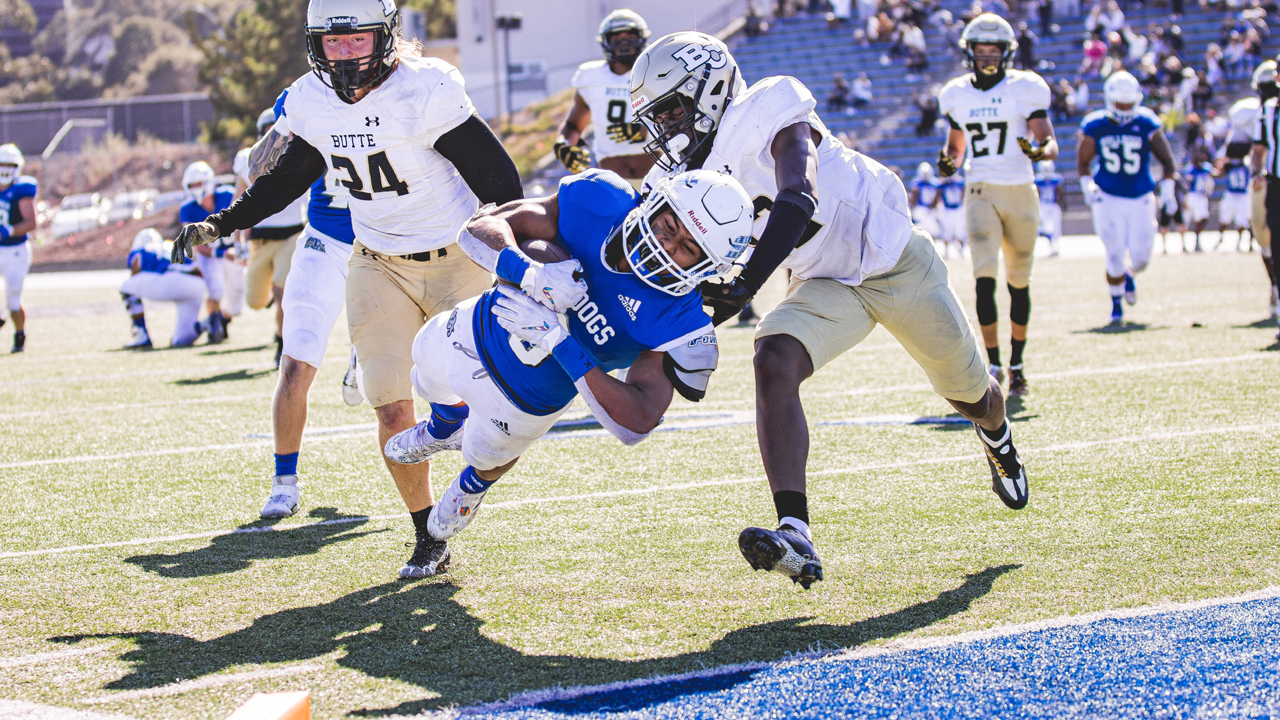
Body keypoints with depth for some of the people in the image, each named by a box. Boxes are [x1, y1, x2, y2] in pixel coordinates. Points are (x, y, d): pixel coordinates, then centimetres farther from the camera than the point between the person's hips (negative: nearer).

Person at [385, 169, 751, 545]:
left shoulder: (679, 324, -36)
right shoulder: (600, 203, -29)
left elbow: (637, 423, -45)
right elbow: (481, 227, -27)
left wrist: (557, 339, -48)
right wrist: (531, 274, -49)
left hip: (524, 398, -3)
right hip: (480, 329, 3)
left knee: (487, 455, 28)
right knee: (428, 378, 34)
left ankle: (474, 485, 66)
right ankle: (446, 427, 70)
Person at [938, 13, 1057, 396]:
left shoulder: (1025, 89, -2)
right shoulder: (957, 95, 8)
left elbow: (1050, 143, -6)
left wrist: (1040, 150, -30)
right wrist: (948, 162, -2)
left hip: (1020, 192, -1)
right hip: (981, 192, 1)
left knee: (1019, 282, 9)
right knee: (985, 276, -16)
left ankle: (1016, 365, 24)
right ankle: (993, 364, -15)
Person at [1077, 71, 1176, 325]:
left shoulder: (1147, 124, -5)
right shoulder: (1094, 126, -5)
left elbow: (1167, 159, 3)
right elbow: (1083, 162, 6)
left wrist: (1167, 189, -7)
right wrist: (1087, 184, -12)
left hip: (1141, 200, 1)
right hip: (1108, 199, -1)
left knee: (1140, 257, 1)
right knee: (1115, 255, -7)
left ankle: (1128, 275, 39)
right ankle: (1116, 305, 15)